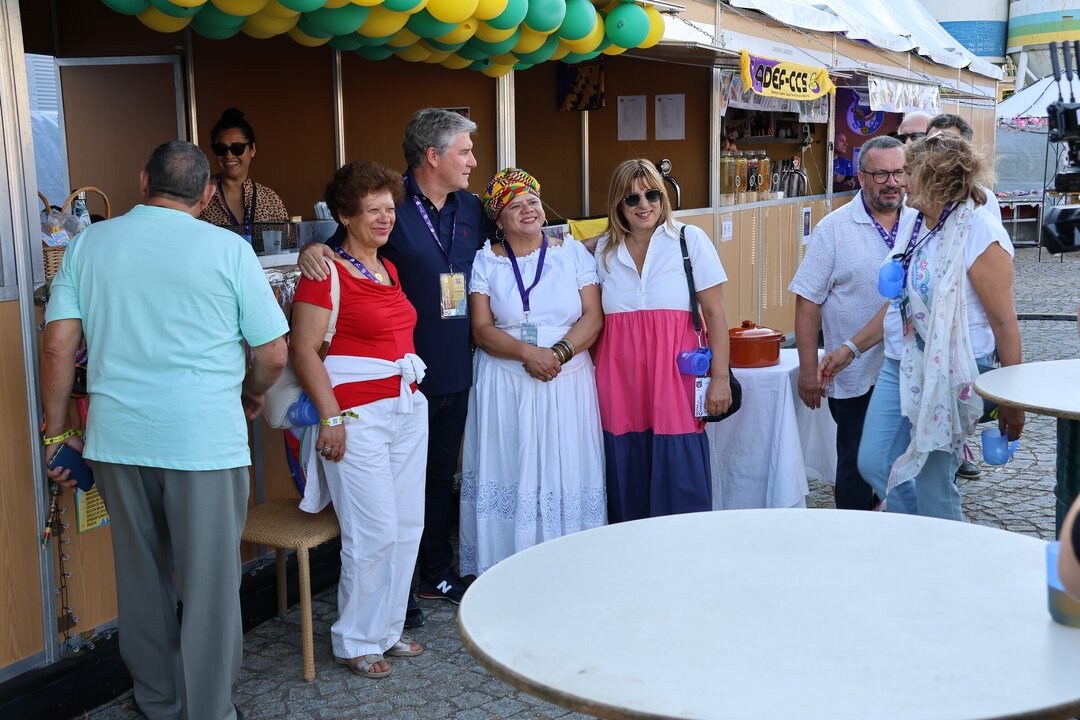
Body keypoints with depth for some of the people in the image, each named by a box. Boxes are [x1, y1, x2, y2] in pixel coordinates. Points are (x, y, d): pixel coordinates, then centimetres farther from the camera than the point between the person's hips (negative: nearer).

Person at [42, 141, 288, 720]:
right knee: (209, 584, 7)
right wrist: (253, 396, 19)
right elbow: (273, 353, -1)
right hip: (205, 438, -4)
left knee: (140, 577, 18)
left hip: (118, 437, 4)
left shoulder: (89, 243, 6)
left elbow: (58, 346, 2)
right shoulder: (228, 248, -2)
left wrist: (57, 432, 12)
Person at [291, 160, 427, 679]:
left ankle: (388, 628, 25)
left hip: (407, 407, 8)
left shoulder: (388, 268, 15)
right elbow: (303, 349, -13)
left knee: (408, 525, 10)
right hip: (357, 414, -8)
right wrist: (331, 417, -17)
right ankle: (355, 642, 12)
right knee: (374, 533, -5)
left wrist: (412, 392, 17)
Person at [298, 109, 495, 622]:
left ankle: (438, 574, 35)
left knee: (442, 475, 19)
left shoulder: (470, 210, 9)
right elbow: (340, 246, -11)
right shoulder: (392, 210, -12)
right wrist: (312, 249, -31)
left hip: (456, 373, 7)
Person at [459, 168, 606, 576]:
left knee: (565, 471, 2)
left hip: (568, 381, 1)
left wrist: (559, 352, -17)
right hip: (506, 385, 0)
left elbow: (593, 317, -1)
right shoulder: (486, 261, 4)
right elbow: (481, 329, -3)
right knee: (509, 472, 0)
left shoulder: (573, 253, 6)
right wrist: (527, 352, -18)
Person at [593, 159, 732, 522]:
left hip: (675, 376, -3)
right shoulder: (603, 250, 10)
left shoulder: (689, 239, 1)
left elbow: (715, 314, -1)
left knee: (681, 485, -5)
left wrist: (720, 378, -7)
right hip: (620, 381, 3)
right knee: (628, 487, 6)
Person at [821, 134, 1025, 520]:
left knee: (931, 481, -1)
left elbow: (1004, 321, -14)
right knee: (874, 464, 10)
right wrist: (851, 348, 18)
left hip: (950, 375, -8)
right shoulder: (915, 225, 9)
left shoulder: (979, 235, -16)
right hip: (899, 367, 8)